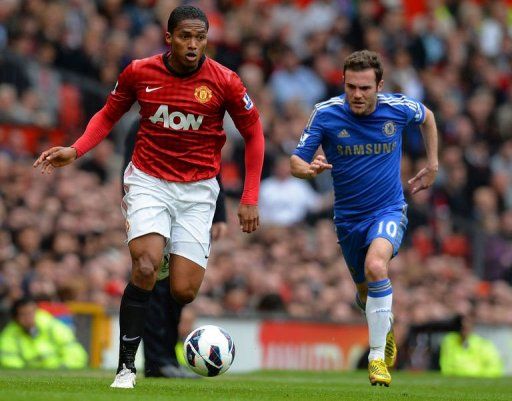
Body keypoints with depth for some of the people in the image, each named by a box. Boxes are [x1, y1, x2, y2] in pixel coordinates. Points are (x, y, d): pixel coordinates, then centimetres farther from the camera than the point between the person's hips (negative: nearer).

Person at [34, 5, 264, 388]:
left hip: (198, 188, 0)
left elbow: (254, 133, 3)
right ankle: (126, 366, -14)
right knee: (146, 265, -25)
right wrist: (75, 150, -5)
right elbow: (108, 115, 11)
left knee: (183, 292, -10)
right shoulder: (139, 72, -6)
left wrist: (250, 199, 0)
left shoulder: (224, 81, -8)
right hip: (149, 180, 0)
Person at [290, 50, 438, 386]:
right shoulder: (326, 113, -15)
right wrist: (309, 169, -35)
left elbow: (427, 117, 11)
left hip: (389, 210, -2)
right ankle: (387, 326, 55)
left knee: (376, 267, -32)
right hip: (349, 217, 3)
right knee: (366, 293, 17)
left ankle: (378, 357, -22)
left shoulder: (398, 108, -13)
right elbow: (296, 161, -12)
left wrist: (433, 166, 9)